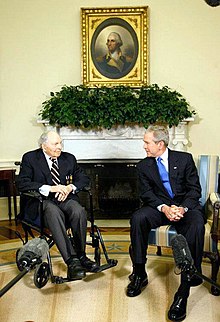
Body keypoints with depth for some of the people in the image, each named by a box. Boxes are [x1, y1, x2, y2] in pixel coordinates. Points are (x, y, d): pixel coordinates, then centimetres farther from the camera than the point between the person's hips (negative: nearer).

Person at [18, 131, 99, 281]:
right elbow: (23, 184, -8)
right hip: (43, 200, -3)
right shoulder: (30, 158, 3)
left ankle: (80, 256, -16)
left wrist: (70, 187, -9)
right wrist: (50, 188, -18)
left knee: (79, 211, -31)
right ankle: (71, 261, -38)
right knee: (53, 212, -38)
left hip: (66, 198, 3)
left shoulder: (69, 158, 15)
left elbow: (84, 178, 13)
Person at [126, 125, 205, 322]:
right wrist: (164, 208, -17)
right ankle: (139, 274, -14)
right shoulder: (144, 166, 10)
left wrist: (182, 208, -18)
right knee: (137, 218, -30)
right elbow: (146, 193, 2)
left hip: (185, 206, -2)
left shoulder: (185, 158, 4)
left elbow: (195, 189, 0)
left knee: (196, 225, -35)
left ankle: (184, 292, -32)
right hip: (159, 207, 2)